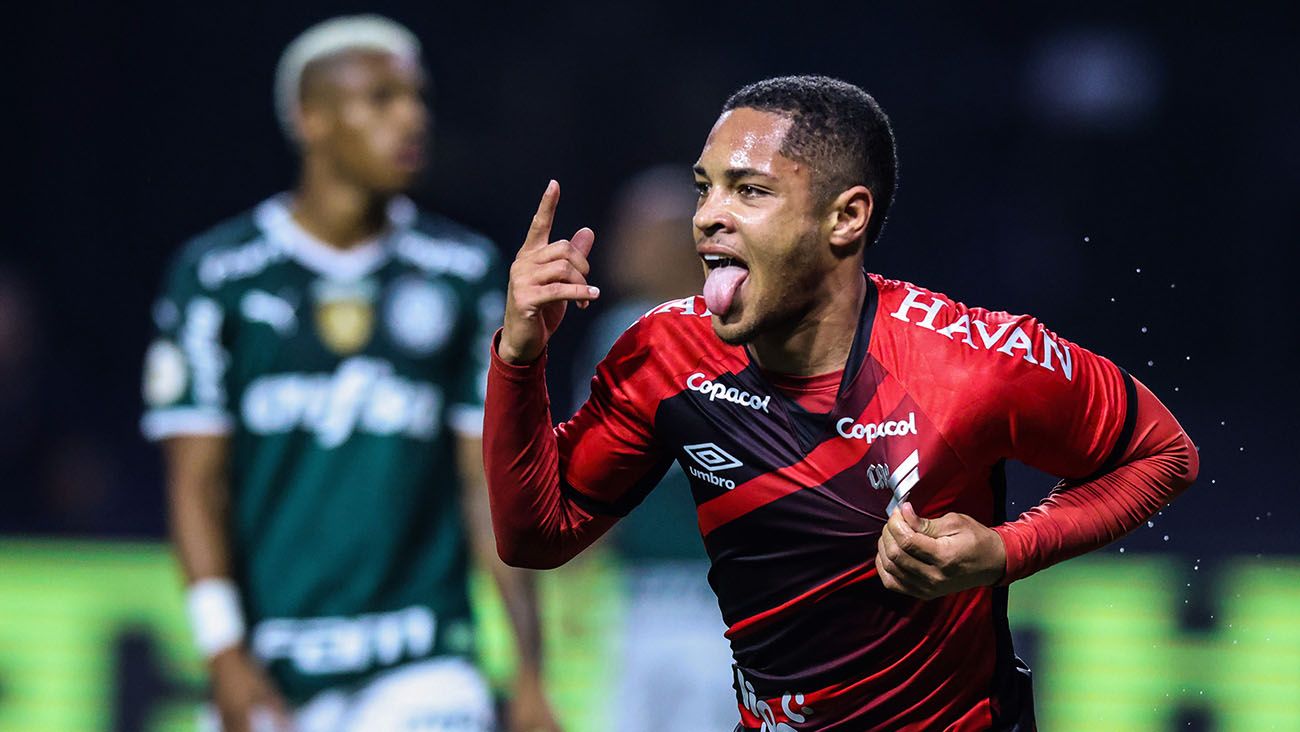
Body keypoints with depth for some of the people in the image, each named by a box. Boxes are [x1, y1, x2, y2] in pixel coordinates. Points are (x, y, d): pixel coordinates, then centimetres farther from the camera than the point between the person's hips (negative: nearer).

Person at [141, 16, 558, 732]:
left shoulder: (463, 272, 7)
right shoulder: (217, 274, 1)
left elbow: (491, 484, 8)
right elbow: (197, 483, -1)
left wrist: (529, 671, 3)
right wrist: (227, 659, -12)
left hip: (420, 667, 0)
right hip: (268, 671, 0)